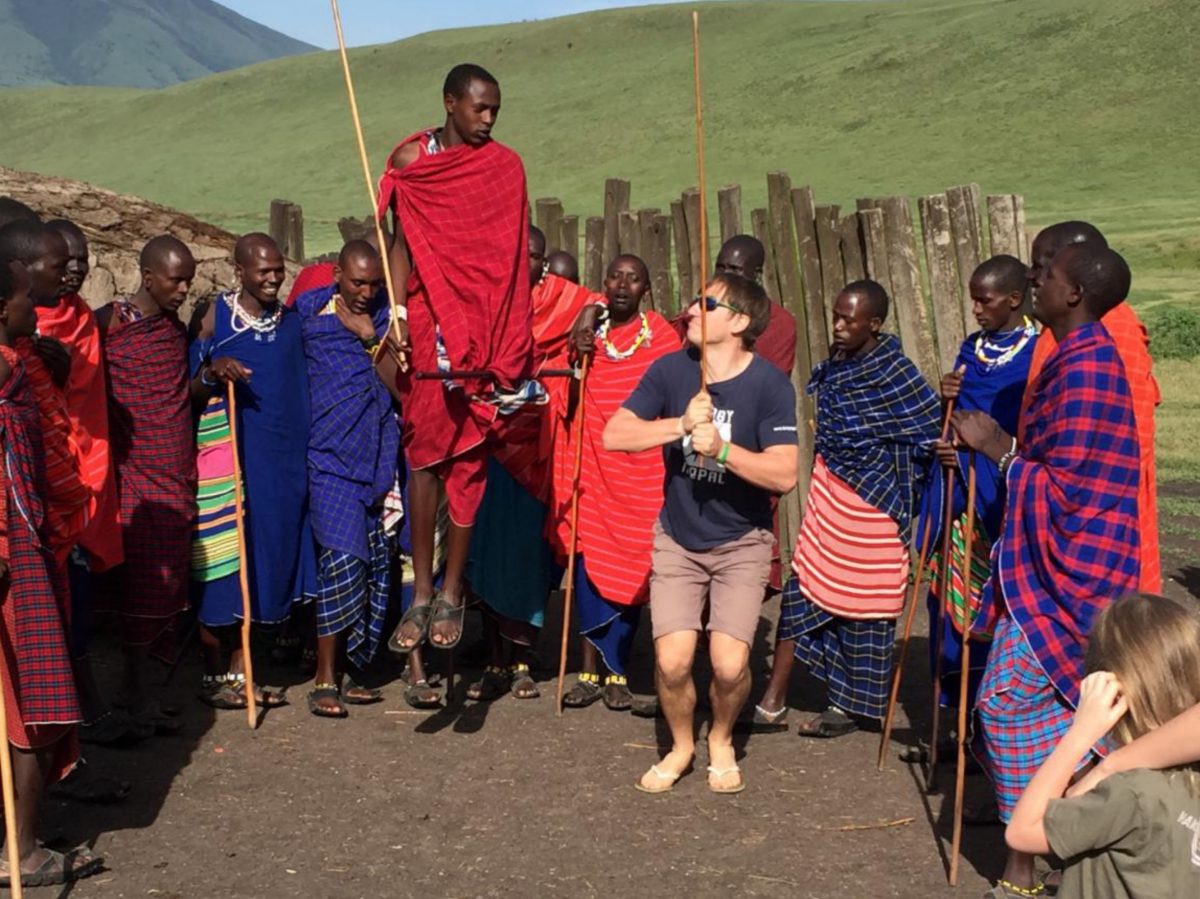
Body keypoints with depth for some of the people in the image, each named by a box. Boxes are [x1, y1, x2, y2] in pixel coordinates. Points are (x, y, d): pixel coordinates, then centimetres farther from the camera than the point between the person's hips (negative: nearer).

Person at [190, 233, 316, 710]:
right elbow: (187, 393, -2)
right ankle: (215, 675, 9)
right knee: (222, 564, -3)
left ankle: (239, 670, 18)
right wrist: (212, 372, -22)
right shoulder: (214, 316, -2)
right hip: (225, 455, -4)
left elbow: (304, 386, 19)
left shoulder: (292, 320, 11)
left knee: (266, 557, 7)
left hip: (280, 458, 5)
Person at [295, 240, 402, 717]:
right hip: (331, 457, -4)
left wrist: (370, 337, -12)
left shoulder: (385, 316, 7)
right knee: (342, 558, -14)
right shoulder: (310, 311, 3)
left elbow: (397, 383, -2)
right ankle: (324, 681, -7)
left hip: (376, 458, 4)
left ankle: (344, 672, 18)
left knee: (374, 564, 5)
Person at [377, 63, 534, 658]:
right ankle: (421, 594, 7)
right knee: (423, 455, 1)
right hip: (428, 324, 0)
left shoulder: (505, 167, 5)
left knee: (470, 460, 2)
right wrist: (396, 313, -9)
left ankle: (452, 594, 10)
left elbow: (510, 257, 5)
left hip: (485, 327, 0)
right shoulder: (410, 160, 4)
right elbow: (401, 241, 5)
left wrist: (508, 353, -1)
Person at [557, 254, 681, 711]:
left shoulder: (661, 335, 1)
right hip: (591, 462, 2)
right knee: (588, 559, 0)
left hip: (639, 467, -2)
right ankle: (593, 669, 7)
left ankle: (616, 672, 9)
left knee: (629, 566, 1)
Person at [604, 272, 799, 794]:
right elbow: (613, 435, -13)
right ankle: (681, 745, 21)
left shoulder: (769, 384, -15)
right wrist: (680, 425, -25)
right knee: (672, 660, -9)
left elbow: (784, 475, -21)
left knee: (729, 664, -12)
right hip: (678, 539, 2)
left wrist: (720, 447, -32)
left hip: (741, 542, -2)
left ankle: (721, 740, 21)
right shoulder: (671, 370, -7)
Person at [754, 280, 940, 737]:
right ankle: (773, 701, 12)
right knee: (802, 589, 6)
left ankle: (849, 708, 19)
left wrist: (890, 477, -5)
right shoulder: (837, 364, 5)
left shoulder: (894, 373, -16)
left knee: (860, 602, 5)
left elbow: (929, 434, -12)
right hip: (828, 492, 7)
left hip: (870, 504, -7)